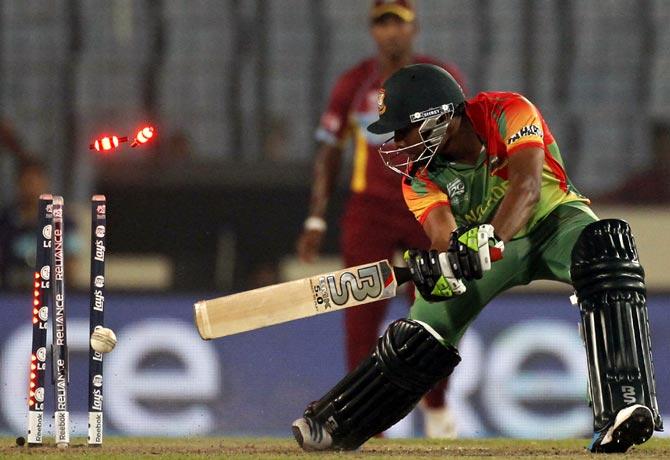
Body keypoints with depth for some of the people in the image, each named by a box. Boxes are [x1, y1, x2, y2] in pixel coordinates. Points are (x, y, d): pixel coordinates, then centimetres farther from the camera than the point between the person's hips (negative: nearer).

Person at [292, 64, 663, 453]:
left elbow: (526, 187, -39)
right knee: (421, 335, -9)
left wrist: (489, 239, -57)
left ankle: (625, 405, -50)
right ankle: (331, 425, 14)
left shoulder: (508, 114, -25)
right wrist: (442, 263, -54)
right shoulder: (421, 177, -13)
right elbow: (443, 232, -29)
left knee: (606, 249, -38)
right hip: (487, 246, 4)